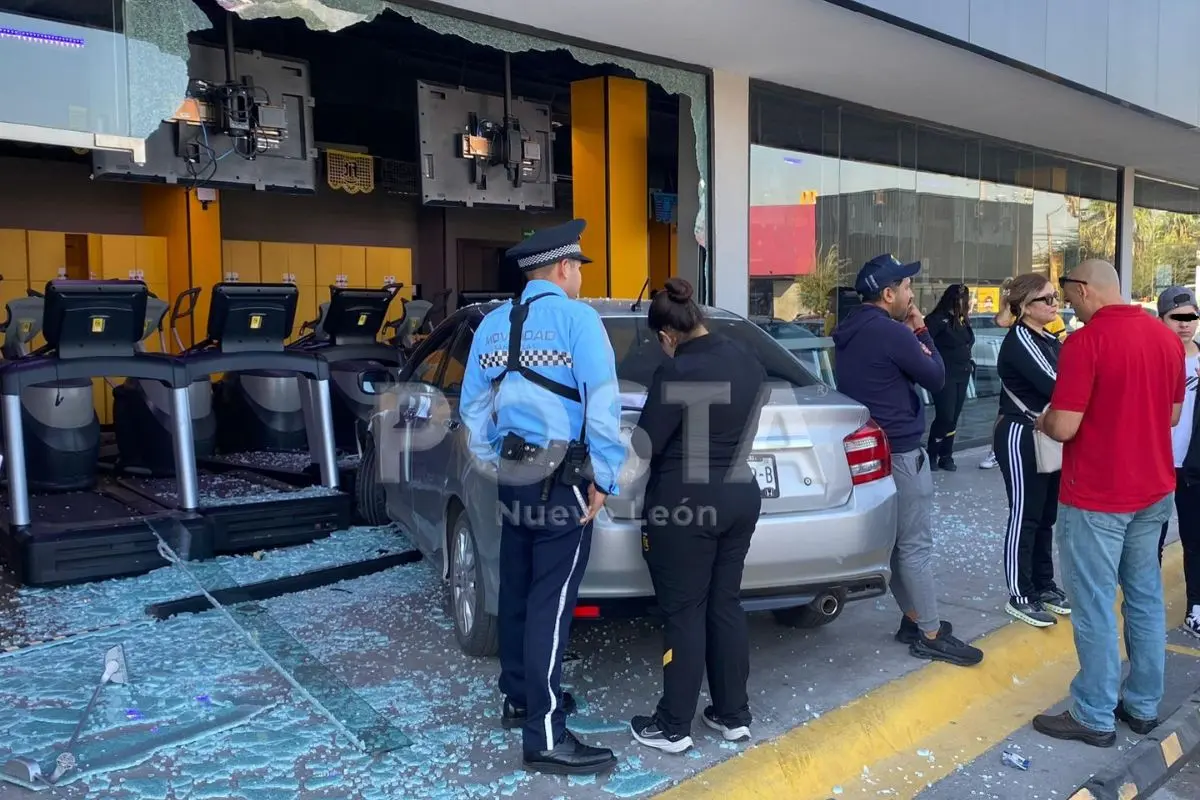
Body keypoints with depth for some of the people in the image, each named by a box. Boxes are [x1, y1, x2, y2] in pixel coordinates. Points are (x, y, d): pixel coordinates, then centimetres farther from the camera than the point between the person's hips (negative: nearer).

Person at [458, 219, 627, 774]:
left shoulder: (493, 324, 11)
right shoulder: (576, 317, -9)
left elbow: (473, 406, 14)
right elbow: (602, 401, -17)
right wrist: (604, 477, -11)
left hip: (512, 473, 7)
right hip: (560, 477, -7)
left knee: (518, 590, 17)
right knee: (550, 602, -5)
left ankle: (519, 698, 32)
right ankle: (545, 737, 1)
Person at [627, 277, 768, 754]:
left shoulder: (677, 372, -19)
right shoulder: (749, 363, 4)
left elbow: (646, 445, -15)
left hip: (685, 505, -7)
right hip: (740, 498, 8)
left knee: (683, 613, 3)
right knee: (726, 606, 16)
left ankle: (673, 727, 15)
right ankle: (734, 715, 27)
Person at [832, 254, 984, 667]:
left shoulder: (849, 331, 9)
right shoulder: (891, 332, -19)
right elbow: (936, 377, -8)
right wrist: (921, 332, 2)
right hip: (900, 450, -9)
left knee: (895, 540, 17)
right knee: (916, 545, -1)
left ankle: (914, 619, 27)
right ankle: (930, 635, 8)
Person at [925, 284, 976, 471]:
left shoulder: (963, 320, 13)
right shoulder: (937, 319, -13)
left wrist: (969, 363, 14)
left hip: (962, 375, 8)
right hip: (945, 376, -8)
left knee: (953, 418, 9)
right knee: (945, 417, -8)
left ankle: (946, 456, 18)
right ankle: (932, 455, 7)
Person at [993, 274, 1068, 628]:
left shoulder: (1049, 340, 11)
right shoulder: (1019, 340, -15)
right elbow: (1052, 385, -23)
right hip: (1021, 437, -8)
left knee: (1046, 516, 14)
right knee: (1024, 517, -2)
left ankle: (1043, 585, 27)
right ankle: (1020, 596, 7)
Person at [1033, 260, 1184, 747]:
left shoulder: (1085, 341, -19)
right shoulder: (1167, 337, 5)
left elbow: (1064, 427, -21)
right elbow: (1172, 415, 15)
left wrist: (1042, 421, -1)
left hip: (1096, 497, -8)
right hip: (1154, 491, 8)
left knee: (1095, 606, 2)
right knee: (1146, 599, 17)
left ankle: (1095, 717, 12)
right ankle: (1143, 705, 29)